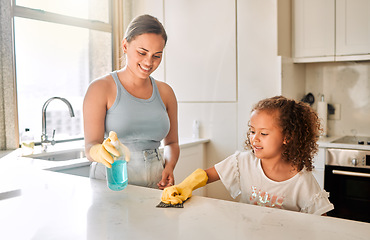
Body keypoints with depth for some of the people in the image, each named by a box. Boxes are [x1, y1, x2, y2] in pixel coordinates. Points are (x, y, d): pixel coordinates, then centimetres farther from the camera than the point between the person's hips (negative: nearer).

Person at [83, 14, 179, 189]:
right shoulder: (100, 88, -2)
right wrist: (100, 152, -31)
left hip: (154, 183, 4)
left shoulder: (165, 92, 11)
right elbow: (90, 146, -8)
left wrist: (169, 167, 0)